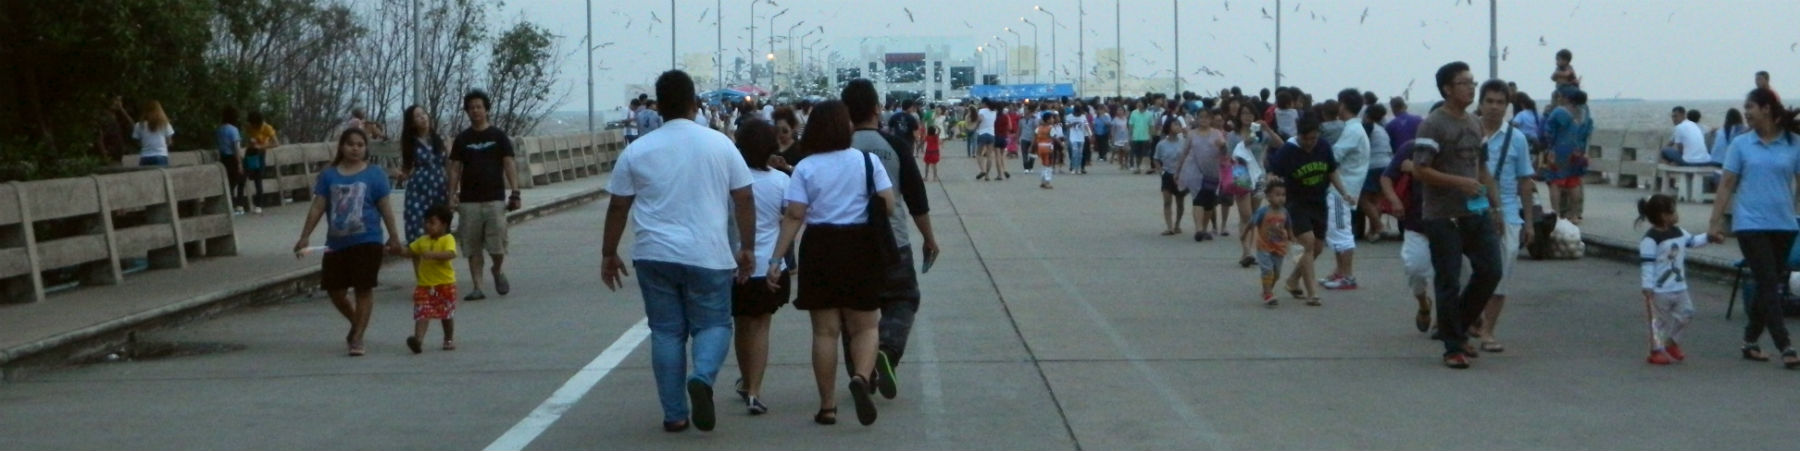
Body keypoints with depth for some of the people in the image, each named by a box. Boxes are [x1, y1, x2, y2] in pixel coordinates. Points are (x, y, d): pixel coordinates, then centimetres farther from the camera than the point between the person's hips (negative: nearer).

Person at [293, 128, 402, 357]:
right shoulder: (329, 175, 5)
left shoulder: (375, 174, -1)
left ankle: (357, 338, 6)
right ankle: (357, 325, 32)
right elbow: (318, 207, 5)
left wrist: (394, 237, -1)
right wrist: (305, 237, 2)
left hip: (366, 242, -3)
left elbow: (385, 208, 1)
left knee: (364, 289, -2)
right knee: (335, 291, 6)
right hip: (336, 243, 3)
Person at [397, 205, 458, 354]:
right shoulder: (422, 240, 9)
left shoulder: (448, 239, -10)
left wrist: (432, 254, -38)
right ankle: (418, 339, -24)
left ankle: (449, 340, 29)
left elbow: (451, 254, -27)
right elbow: (409, 251, 16)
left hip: (445, 284, -4)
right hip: (425, 285, 4)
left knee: (447, 314, 12)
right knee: (422, 313, -11)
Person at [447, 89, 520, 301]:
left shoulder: (498, 136, 5)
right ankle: (477, 287, 6)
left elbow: (509, 165, 3)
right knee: (473, 248, 1)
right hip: (469, 201, 2)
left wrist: (515, 192, -6)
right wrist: (452, 195, -1)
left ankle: (498, 271, 21)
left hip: (495, 198, -2)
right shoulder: (463, 138, 9)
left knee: (497, 245, -8)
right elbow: (455, 169, 10)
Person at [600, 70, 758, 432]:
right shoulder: (720, 144, 1)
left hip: (655, 255, 1)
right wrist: (747, 248, 10)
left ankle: (674, 414, 9)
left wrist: (609, 254, 13)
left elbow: (618, 207, 4)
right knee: (714, 324, 10)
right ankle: (702, 377, -19)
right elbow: (744, 200, 2)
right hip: (709, 255, -1)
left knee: (666, 331, 9)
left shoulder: (637, 151, 1)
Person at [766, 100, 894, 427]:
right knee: (864, 326, 10)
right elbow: (887, 204, -4)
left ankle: (827, 406, 9)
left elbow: (794, 216, -10)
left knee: (825, 330, 6)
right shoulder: (867, 161, -2)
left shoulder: (805, 168, -4)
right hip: (861, 249, 0)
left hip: (820, 250, 0)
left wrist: (777, 258, -8)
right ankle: (861, 376, -19)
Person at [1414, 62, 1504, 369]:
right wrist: (1460, 182, -22)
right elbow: (1420, 170, -16)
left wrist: (1494, 205, 15)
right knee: (1449, 282, -2)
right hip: (1444, 216, -7)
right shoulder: (1433, 125, -10)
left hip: (1477, 213, 7)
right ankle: (1453, 347, 7)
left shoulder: (1474, 124, 14)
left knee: (1490, 271, 3)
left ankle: (1459, 329, 22)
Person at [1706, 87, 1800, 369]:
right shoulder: (1741, 145, 2)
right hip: (1751, 224, -2)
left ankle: (1750, 342, 23)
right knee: (1768, 284, -9)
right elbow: (1727, 185, 4)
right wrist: (1715, 222, -1)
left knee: (1769, 286, 10)